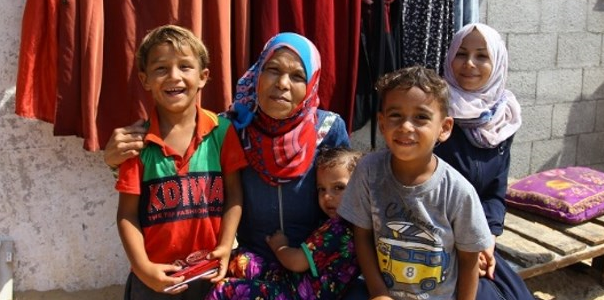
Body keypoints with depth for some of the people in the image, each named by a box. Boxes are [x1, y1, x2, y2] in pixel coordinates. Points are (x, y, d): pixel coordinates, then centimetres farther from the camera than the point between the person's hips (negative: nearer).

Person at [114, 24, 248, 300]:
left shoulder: (222, 131, -5)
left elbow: (234, 195, -4)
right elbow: (127, 214, -6)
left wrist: (226, 247, -12)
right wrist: (142, 267, -14)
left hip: (210, 270, 1)